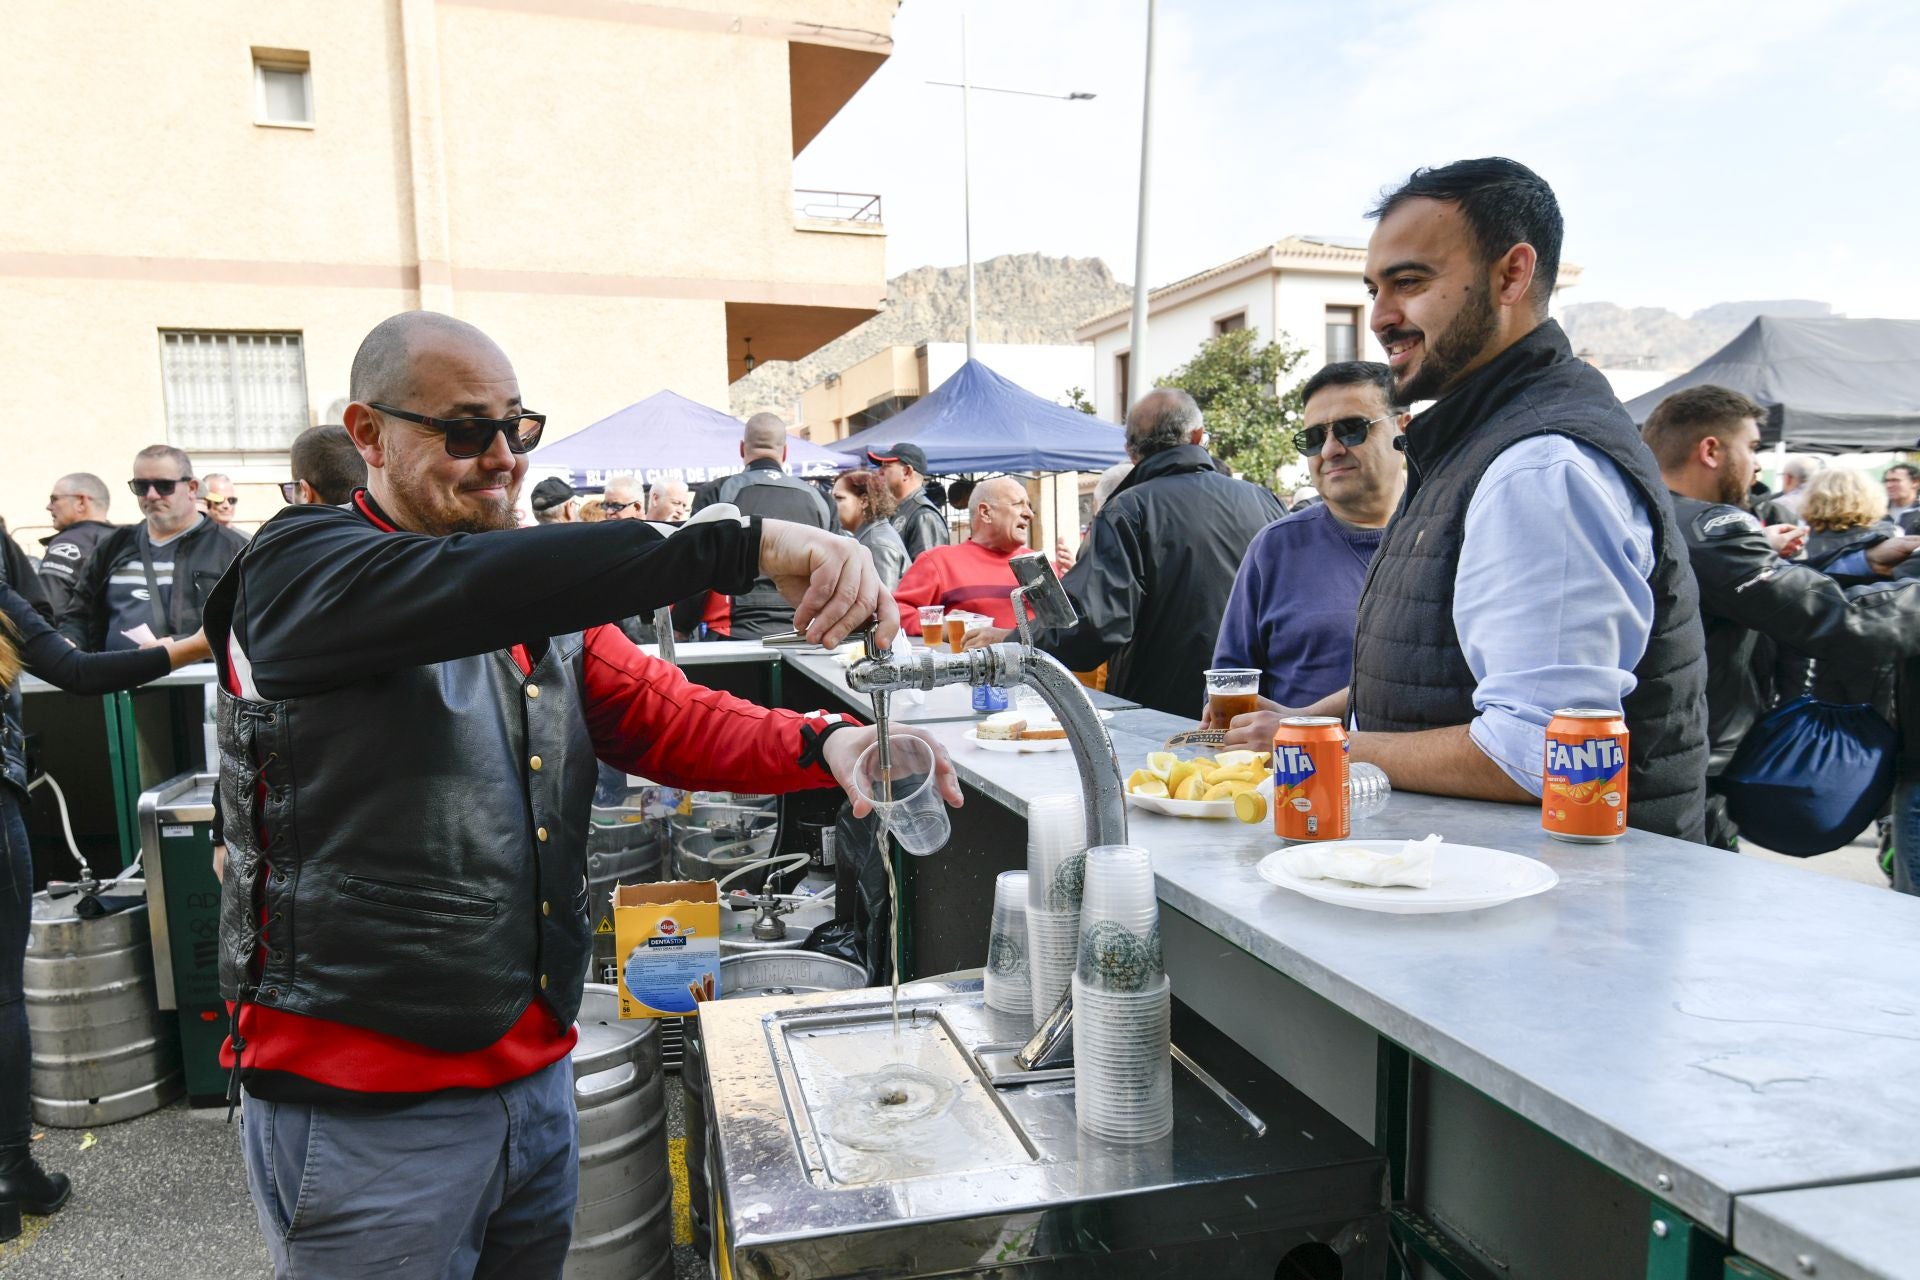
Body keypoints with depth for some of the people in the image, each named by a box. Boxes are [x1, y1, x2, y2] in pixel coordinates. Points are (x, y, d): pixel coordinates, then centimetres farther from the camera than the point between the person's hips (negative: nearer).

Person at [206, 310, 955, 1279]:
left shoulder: (545, 598, 10)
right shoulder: (301, 570, -13)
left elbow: (663, 715, 1)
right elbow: (466, 587, -33)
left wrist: (825, 746, -19)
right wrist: (746, 546, -40)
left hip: (535, 1076, 7)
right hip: (366, 1114, -6)